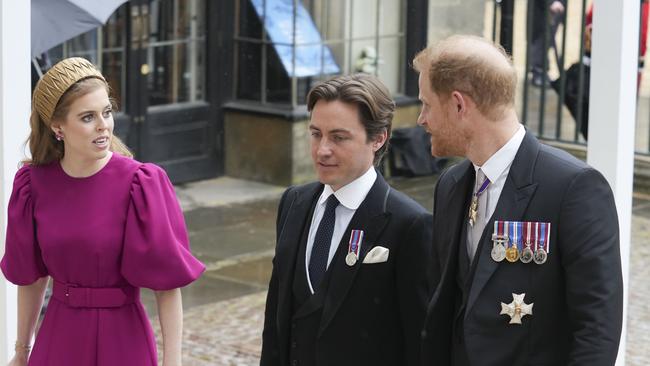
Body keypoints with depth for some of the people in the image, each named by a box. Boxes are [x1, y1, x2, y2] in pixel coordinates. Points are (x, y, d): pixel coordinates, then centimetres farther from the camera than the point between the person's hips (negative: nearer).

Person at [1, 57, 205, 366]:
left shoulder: (141, 184, -15)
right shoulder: (34, 184, -4)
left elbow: (168, 285, -13)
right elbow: (31, 276, 8)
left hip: (121, 339, -3)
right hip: (59, 338, 3)